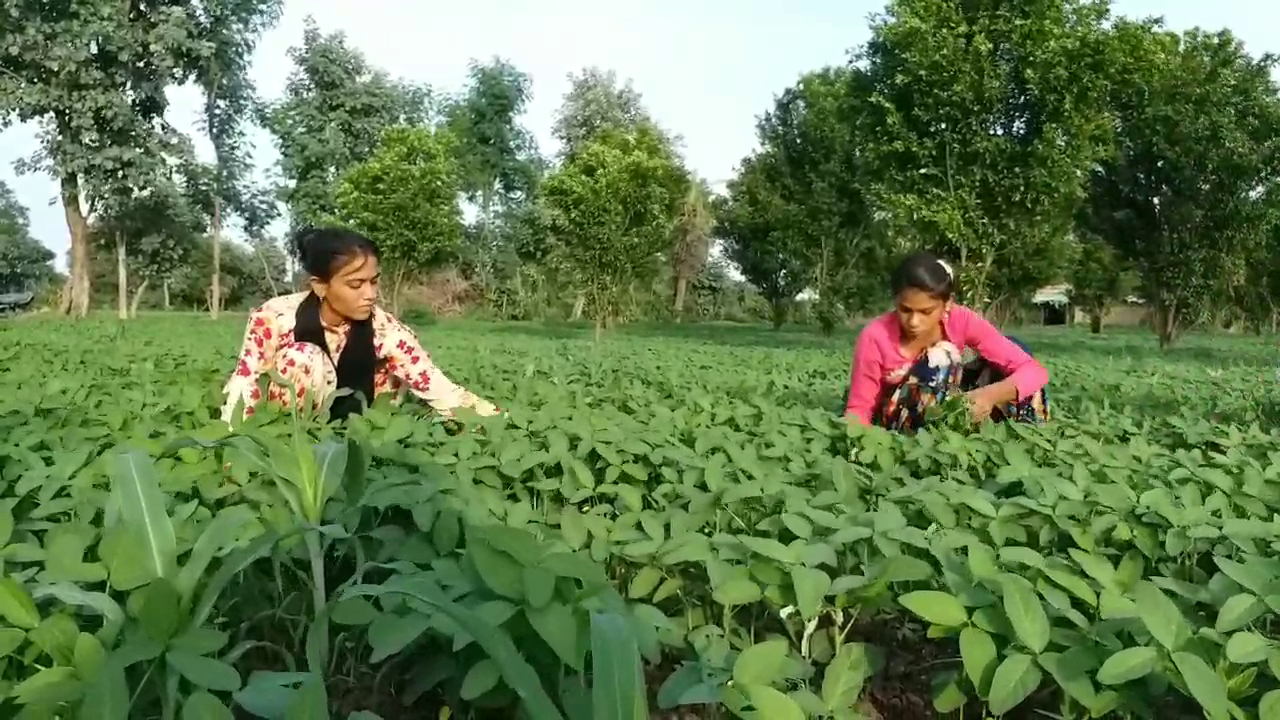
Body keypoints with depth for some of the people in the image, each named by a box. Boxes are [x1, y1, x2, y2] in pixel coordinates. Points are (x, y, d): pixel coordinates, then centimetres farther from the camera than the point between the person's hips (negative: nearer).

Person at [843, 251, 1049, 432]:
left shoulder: (961, 320, -20)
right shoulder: (875, 336, -25)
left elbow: (1034, 371, -21)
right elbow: (859, 408, -19)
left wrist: (992, 395, -42)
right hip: (895, 420, -3)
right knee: (939, 357, -31)